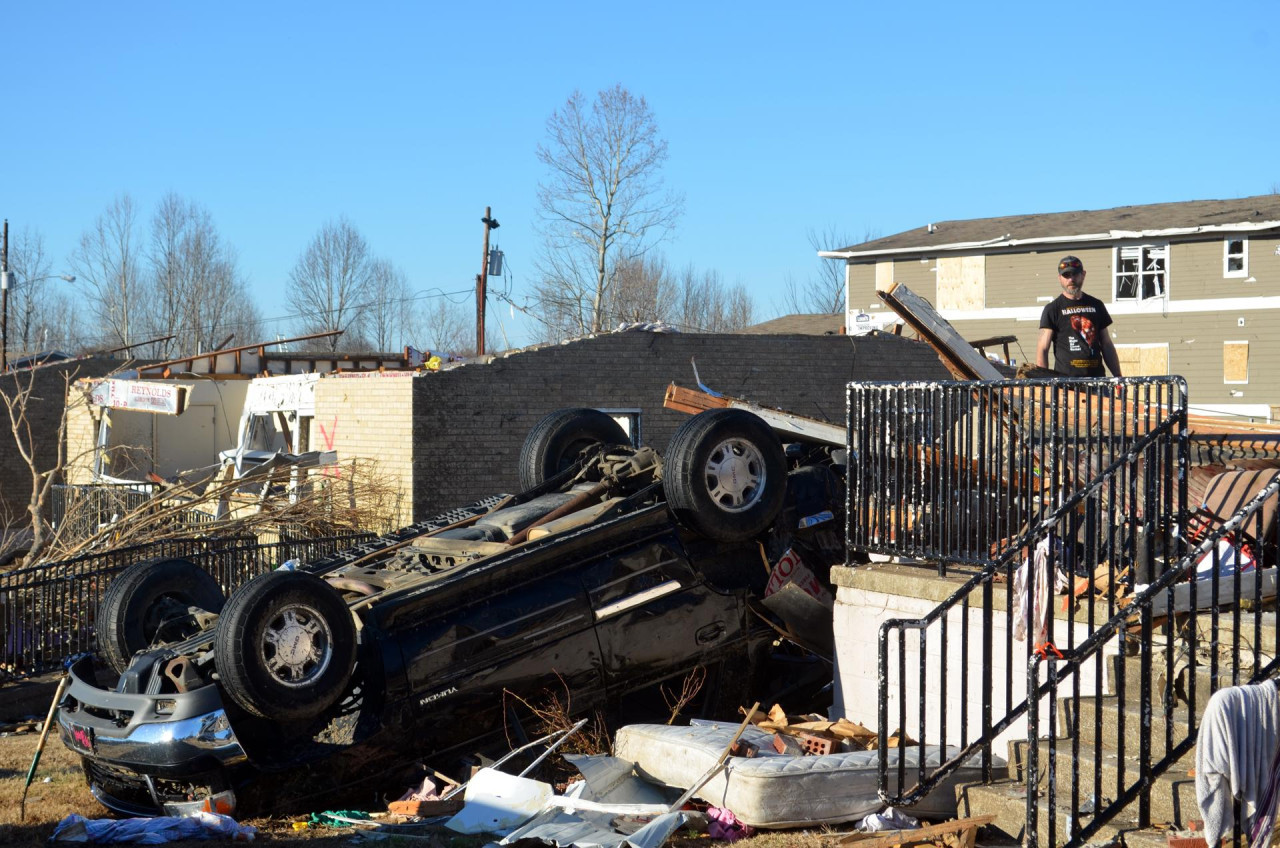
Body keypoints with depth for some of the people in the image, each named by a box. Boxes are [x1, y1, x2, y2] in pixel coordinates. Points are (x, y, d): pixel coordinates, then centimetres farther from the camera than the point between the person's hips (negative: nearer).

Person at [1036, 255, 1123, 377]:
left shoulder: (1096, 305, 17)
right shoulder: (1052, 309, 4)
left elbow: (1107, 345, 20)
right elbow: (1043, 349, -1)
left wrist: (1118, 376, 12)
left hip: (1096, 377, 4)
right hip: (1065, 378, -3)